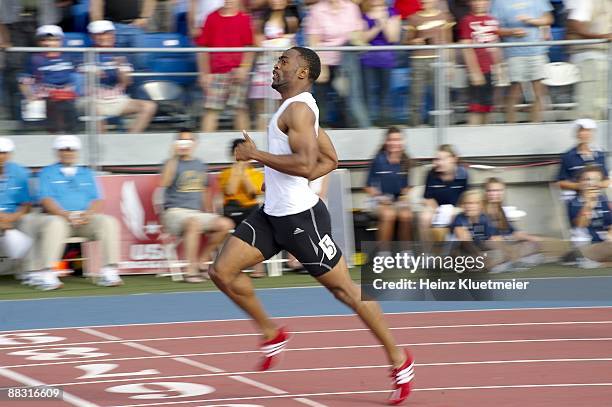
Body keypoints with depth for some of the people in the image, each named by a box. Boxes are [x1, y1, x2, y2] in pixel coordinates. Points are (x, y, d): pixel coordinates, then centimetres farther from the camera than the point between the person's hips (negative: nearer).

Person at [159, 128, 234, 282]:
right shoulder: (173, 163, -1)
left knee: (225, 224, -14)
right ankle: (191, 271, -39)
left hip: (197, 212, 7)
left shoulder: (200, 165, 17)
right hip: (174, 211, -7)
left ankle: (202, 262, -1)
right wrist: (174, 157, -21)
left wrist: (208, 213, 18)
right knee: (194, 222, -38)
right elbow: (164, 183, -22)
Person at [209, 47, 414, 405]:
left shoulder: (298, 109, -16)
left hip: (300, 217, -10)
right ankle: (272, 334, 19)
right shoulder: (296, 108, 15)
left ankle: (399, 359, 8)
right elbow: (330, 160, 22)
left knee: (343, 287, -2)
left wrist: (256, 154, -21)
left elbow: (305, 164, -29)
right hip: (273, 213, 10)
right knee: (223, 272, 2)